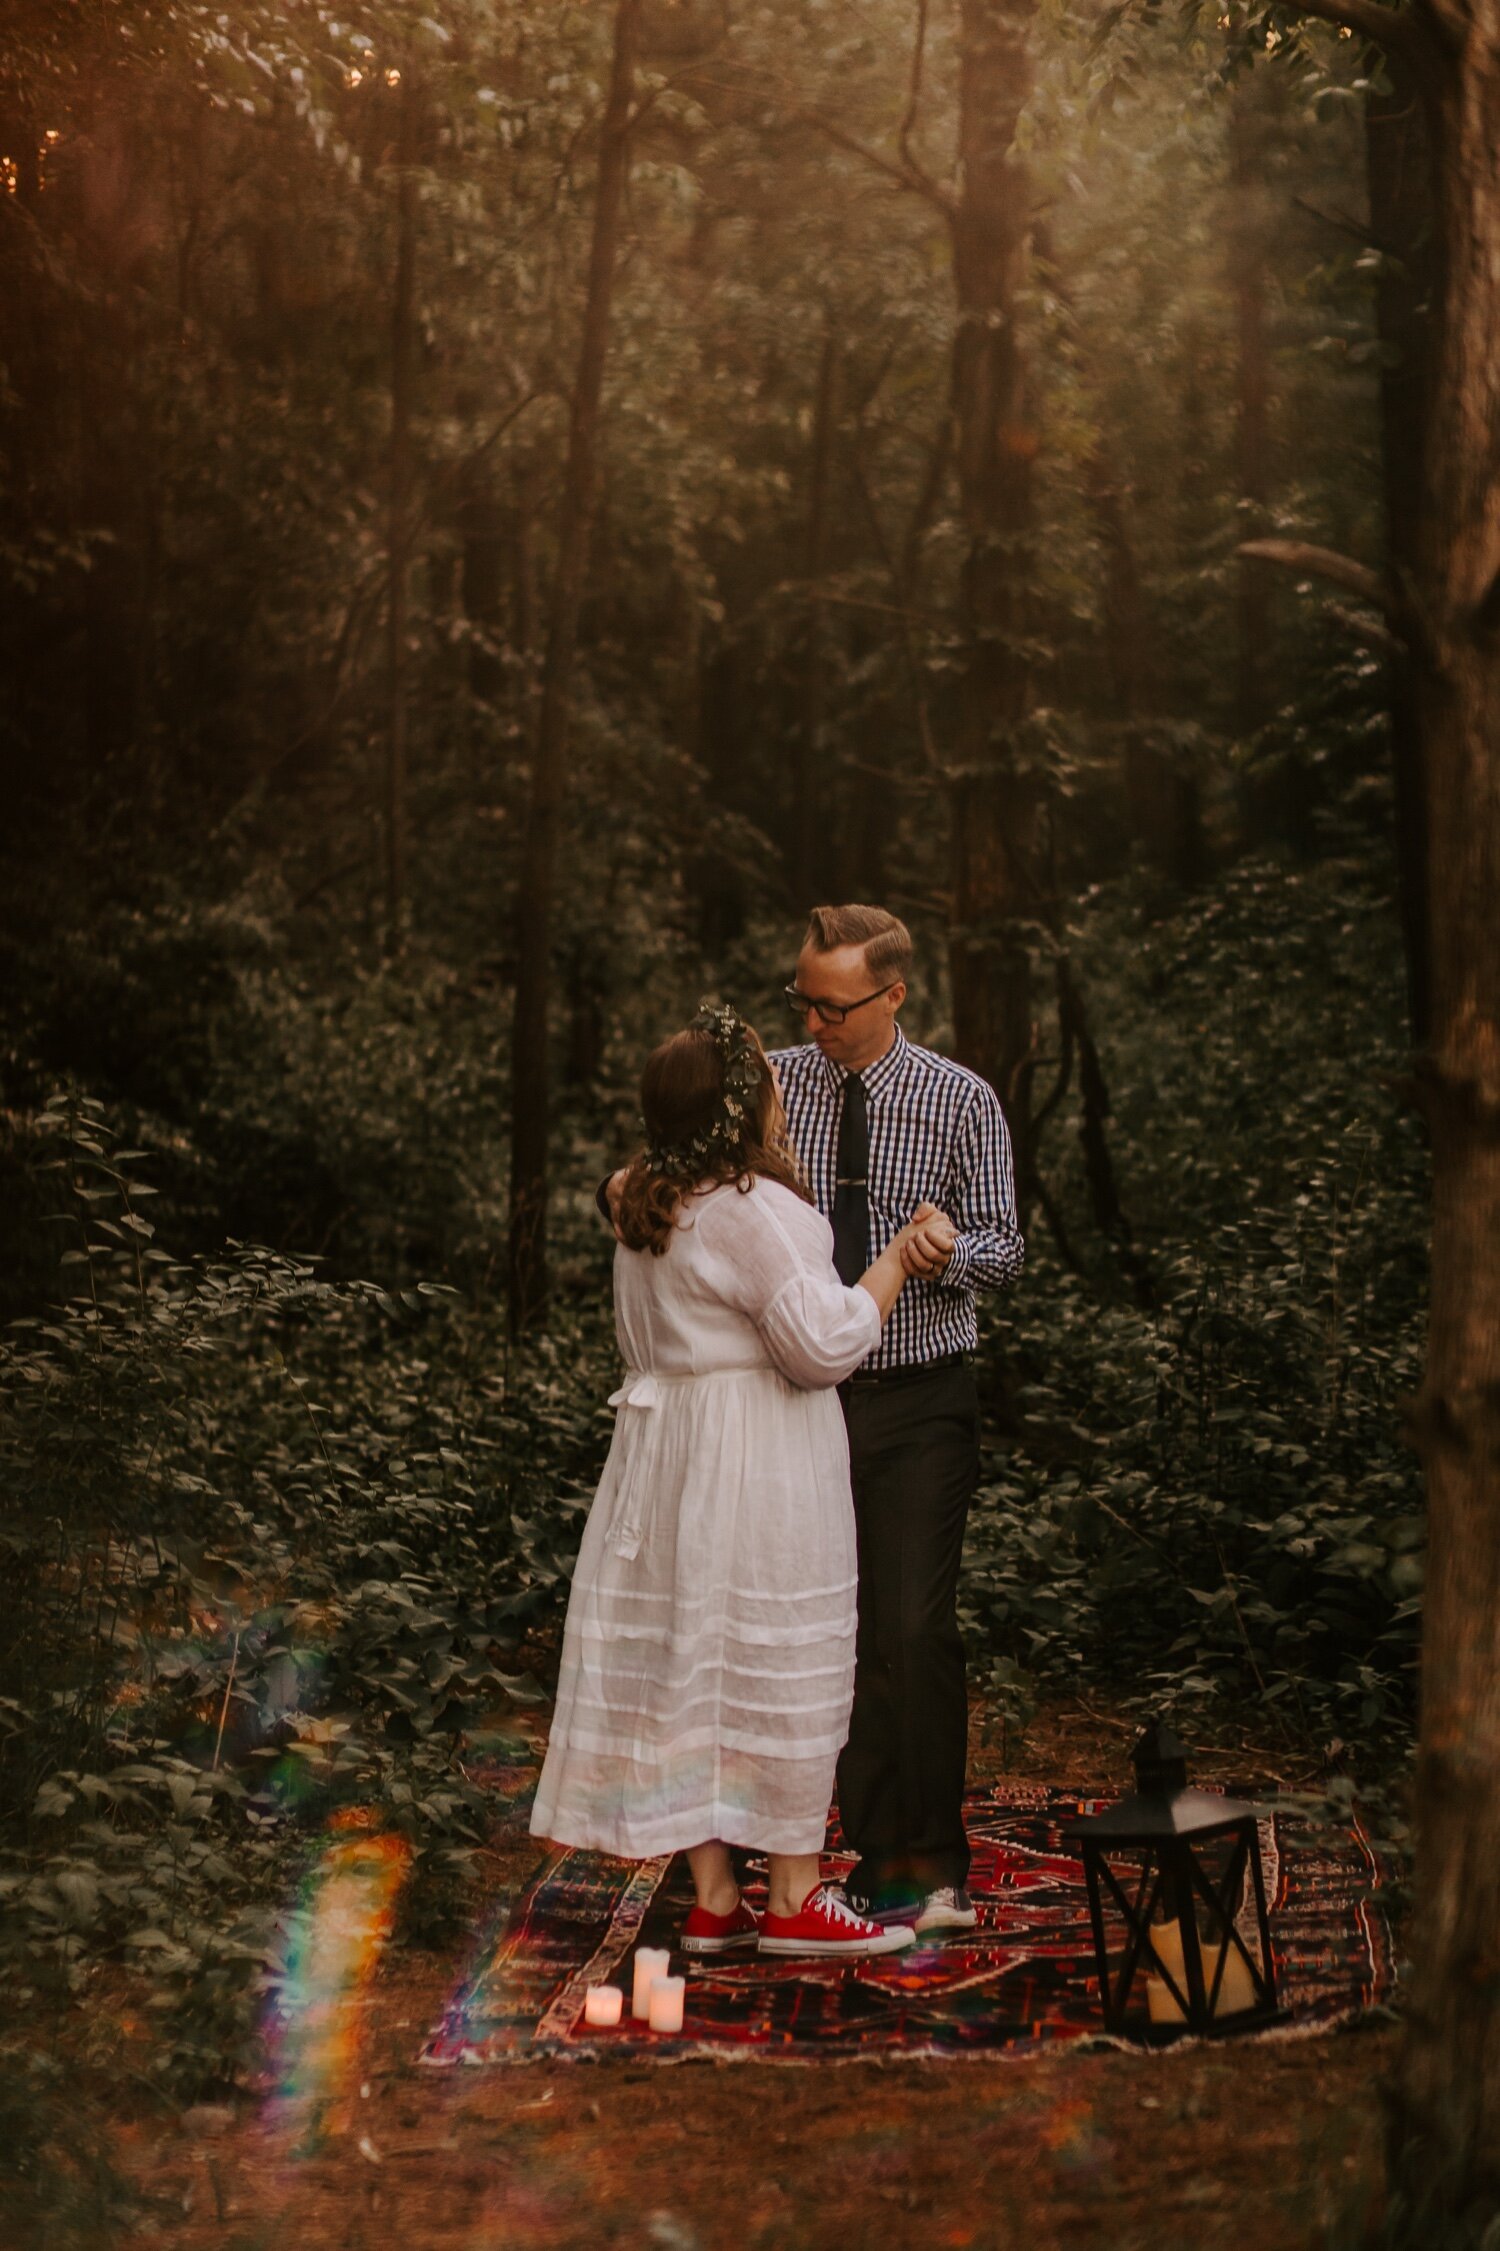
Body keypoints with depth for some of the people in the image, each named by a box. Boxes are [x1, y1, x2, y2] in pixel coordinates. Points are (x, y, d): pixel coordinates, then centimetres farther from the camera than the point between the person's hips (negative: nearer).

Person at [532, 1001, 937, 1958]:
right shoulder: (750, 1211, -19)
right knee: (782, 1664, 0)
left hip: (667, 1447, 9)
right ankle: (794, 1898, 6)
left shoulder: (649, 1207, 9)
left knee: (691, 1664, 9)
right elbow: (826, 1343, -20)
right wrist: (897, 1258, -9)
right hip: (759, 1461, -9)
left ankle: (714, 1897, 13)